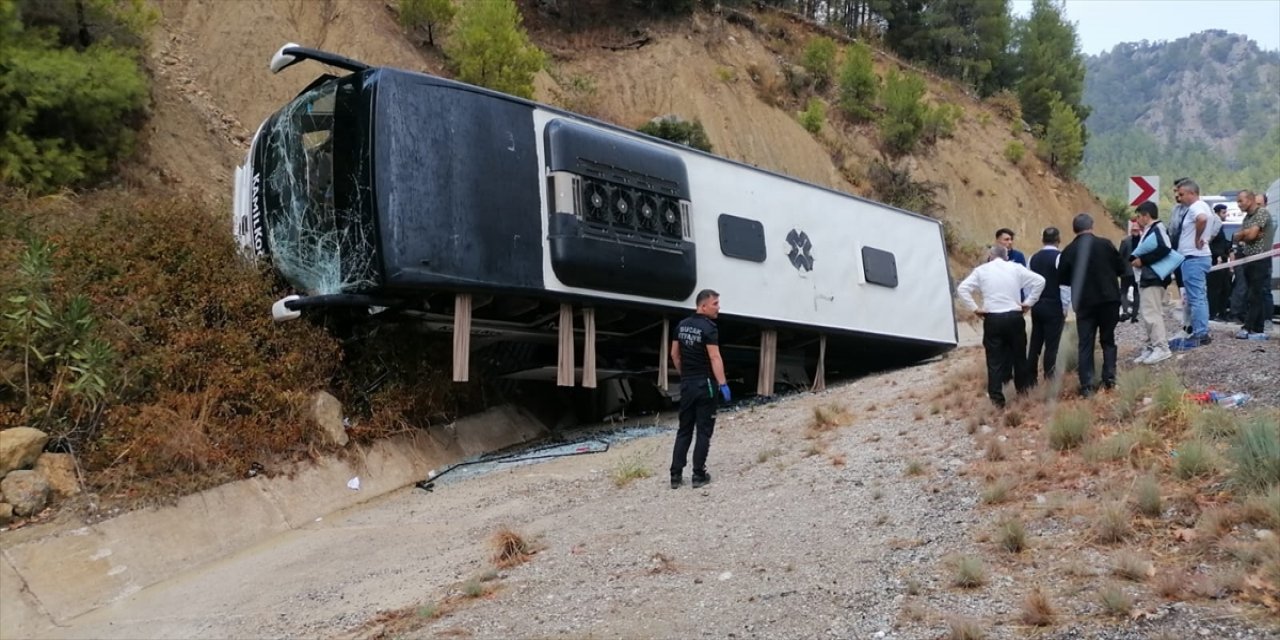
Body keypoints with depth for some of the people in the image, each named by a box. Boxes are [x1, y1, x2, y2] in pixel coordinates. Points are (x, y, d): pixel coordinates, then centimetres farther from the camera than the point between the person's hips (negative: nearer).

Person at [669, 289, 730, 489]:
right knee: (704, 431, 2)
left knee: (684, 430, 11)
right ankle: (698, 475, 4)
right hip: (704, 384, -7)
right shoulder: (708, 328, -15)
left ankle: (676, 475, 9)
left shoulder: (682, 326, 9)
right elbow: (714, 358, -21)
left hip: (687, 384, 7)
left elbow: (674, 354, 15)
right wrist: (723, 384, -21)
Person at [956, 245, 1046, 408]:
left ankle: (997, 398, 0)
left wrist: (974, 308, -1)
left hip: (992, 319, -1)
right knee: (1019, 354, 17)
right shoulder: (1016, 268, 5)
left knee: (995, 359, 2)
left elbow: (962, 289, -5)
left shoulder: (981, 270, 4)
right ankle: (1022, 388, 32)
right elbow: (1039, 281, -1)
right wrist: (1029, 302, 3)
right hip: (1014, 317, 1)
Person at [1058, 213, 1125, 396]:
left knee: (1085, 344, 3)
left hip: (1084, 303, 0)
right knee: (1108, 340, 16)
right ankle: (1109, 378, 11)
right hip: (1109, 299, 0)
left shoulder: (1069, 251, -5)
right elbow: (1121, 268, 0)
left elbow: (1062, 278, 0)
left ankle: (1087, 386, -1)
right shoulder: (1105, 244, -5)